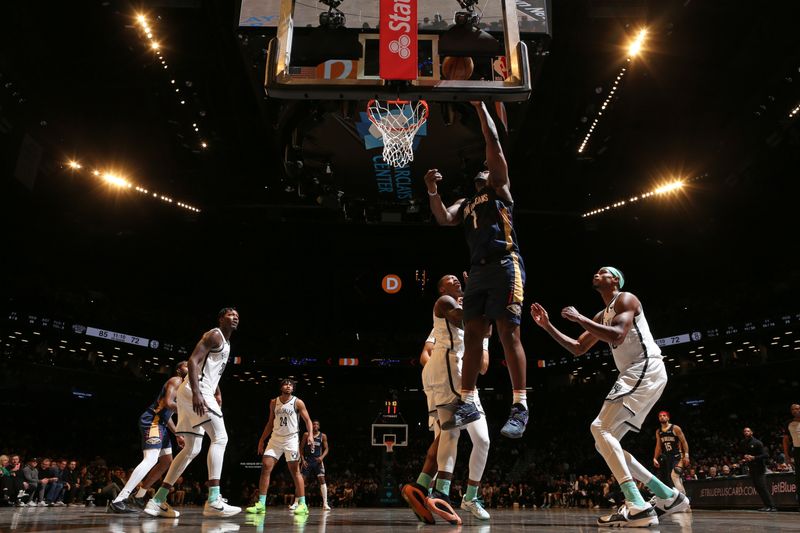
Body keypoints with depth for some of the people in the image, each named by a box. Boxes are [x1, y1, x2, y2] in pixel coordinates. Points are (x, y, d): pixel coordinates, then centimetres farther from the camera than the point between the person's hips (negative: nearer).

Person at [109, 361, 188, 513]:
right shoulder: (176, 380, -5)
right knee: (151, 459, -25)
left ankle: (139, 495, 23)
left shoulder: (182, 386, 24)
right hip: (152, 421, -11)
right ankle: (118, 501, -32)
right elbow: (168, 402, -21)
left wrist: (178, 435, 24)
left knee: (167, 461, 16)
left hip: (159, 423, 11)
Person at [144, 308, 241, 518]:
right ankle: (213, 501, -21)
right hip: (196, 391, -11)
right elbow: (193, 360, -19)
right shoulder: (214, 335, -6)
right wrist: (196, 393, -30)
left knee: (192, 449, 11)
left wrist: (217, 393, 23)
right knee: (220, 437, -16)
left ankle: (158, 501, 13)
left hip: (199, 393, 11)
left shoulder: (226, 343, 24)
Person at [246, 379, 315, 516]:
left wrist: (310, 435, -20)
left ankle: (302, 504, 0)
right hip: (275, 438, 4)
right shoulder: (274, 402, 7)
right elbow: (270, 422, 15)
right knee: (265, 467, -6)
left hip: (291, 439, -4)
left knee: (295, 471, -4)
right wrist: (262, 440, 12)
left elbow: (307, 420, -4)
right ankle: (261, 504, -1)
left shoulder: (298, 402, -5)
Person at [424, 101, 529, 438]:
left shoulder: (500, 188, 14)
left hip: (504, 265, -6)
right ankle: (468, 403, 7)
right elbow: (444, 220, 9)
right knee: (472, 334, 2)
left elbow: (493, 144, 5)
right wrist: (433, 192, -1)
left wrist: (479, 106, 8)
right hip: (478, 270, 7)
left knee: (508, 333, -11)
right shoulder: (465, 204, 28)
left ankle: (520, 406, -9)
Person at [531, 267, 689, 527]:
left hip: (646, 369, -10)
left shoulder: (625, 299, -4)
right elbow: (578, 348, 25)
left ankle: (637, 507, -27)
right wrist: (548, 327, 17)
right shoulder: (601, 316, 23)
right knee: (605, 443, 6)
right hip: (634, 374, 10)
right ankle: (668, 496, 11)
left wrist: (580, 318, -15)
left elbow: (618, 336, -22)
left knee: (600, 428, -21)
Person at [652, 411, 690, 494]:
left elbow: (684, 442, -6)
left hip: (677, 456, -6)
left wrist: (686, 455, -15)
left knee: (674, 475, -25)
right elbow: (658, 446, 16)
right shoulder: (658, 432, 11)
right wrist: (655, 458, 7)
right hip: (665, 457, 6)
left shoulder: (675, 428, -4)